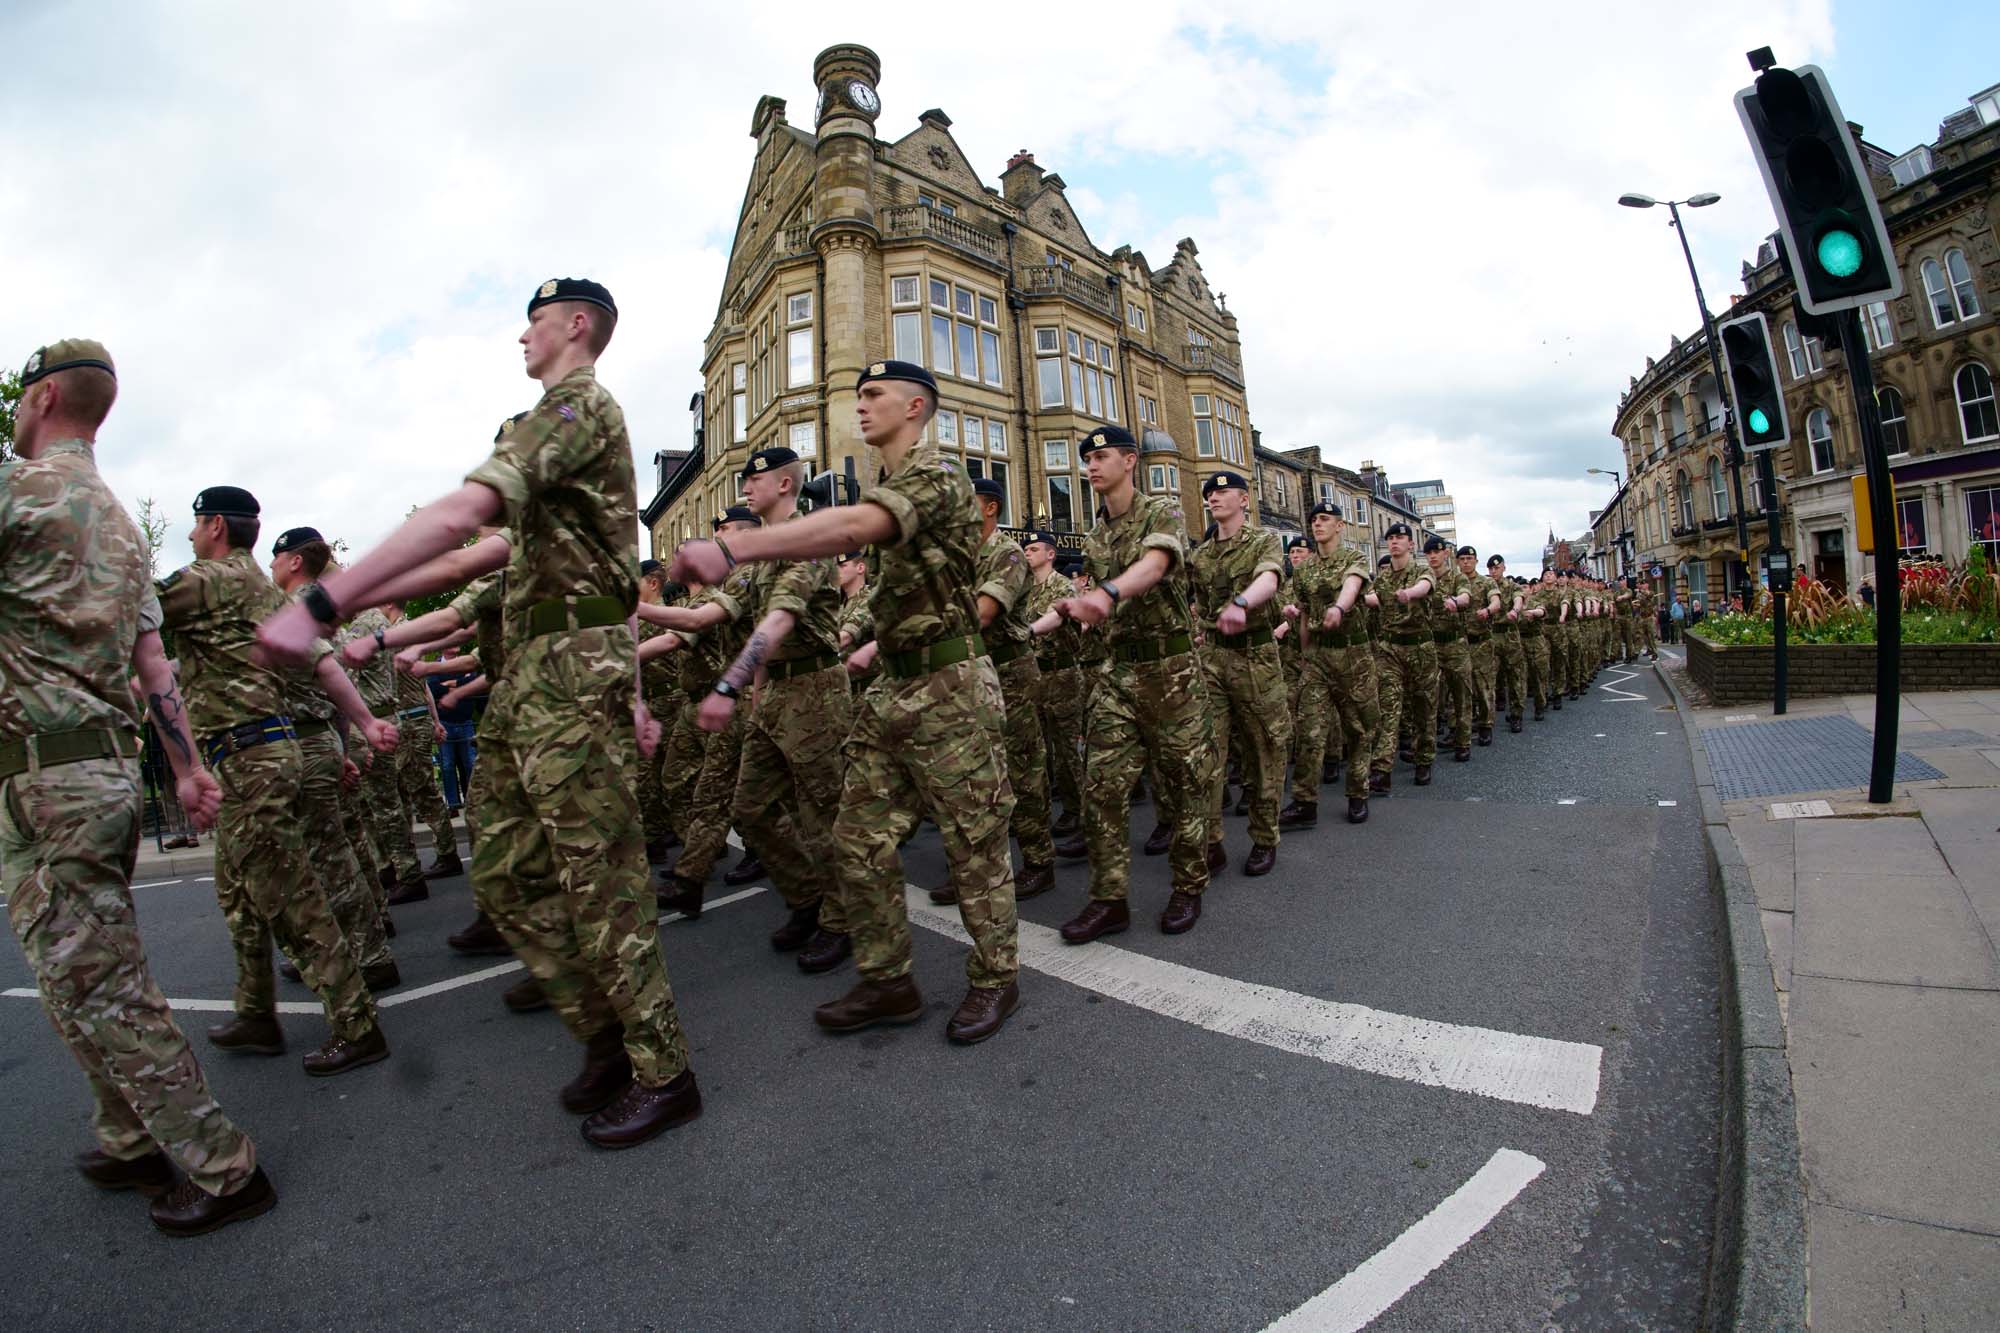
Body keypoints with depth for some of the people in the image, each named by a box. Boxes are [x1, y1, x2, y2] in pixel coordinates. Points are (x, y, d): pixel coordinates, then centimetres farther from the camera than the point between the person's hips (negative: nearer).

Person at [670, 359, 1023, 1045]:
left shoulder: (936, 473, -12)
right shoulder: (889, 483, 19)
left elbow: (855, 525, -32)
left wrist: (732, 547, -41)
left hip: (949, 686, -9)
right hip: (892, 688, 9)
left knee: (974, 841, 2)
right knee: (860, 840, 8)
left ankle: (996, 978, 21)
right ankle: (887, 982, 22)